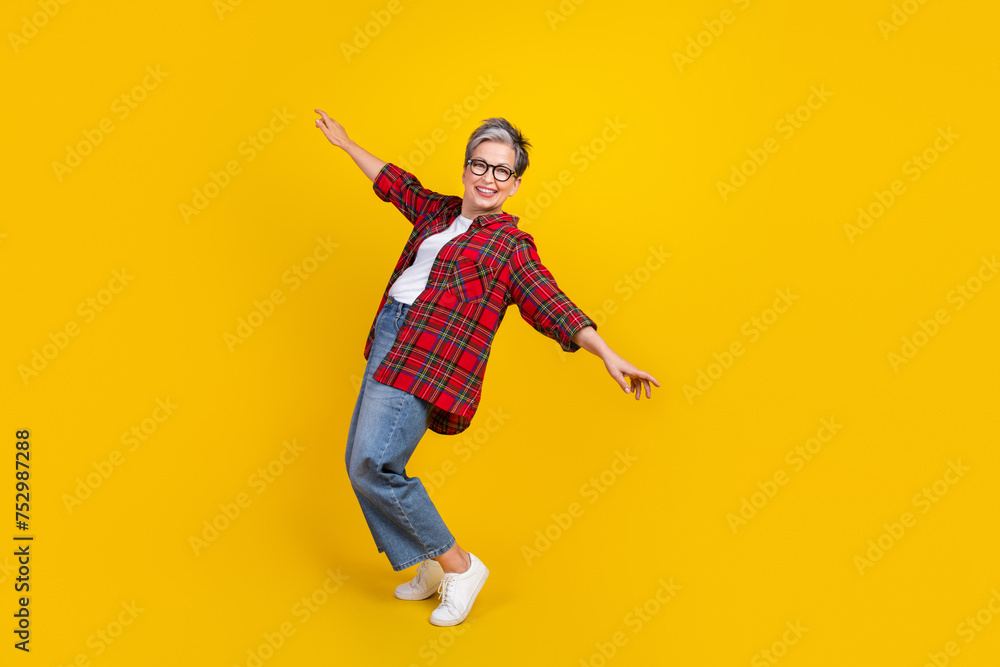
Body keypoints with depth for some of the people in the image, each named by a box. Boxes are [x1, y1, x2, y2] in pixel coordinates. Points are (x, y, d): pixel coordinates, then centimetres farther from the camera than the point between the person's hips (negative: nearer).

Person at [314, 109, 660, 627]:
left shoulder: (511, 246, -1)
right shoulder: (438, 212, 17)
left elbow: (552, 306, -10)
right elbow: (397, 183, 32)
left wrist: (608, 356, -21)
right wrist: (345, 143, 42)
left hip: (427, 360, -8)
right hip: (388, 340, 8)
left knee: (373, 467, -16)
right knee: (361, 463, 8)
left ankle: (460, 566, 3)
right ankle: (431, 566, 24)